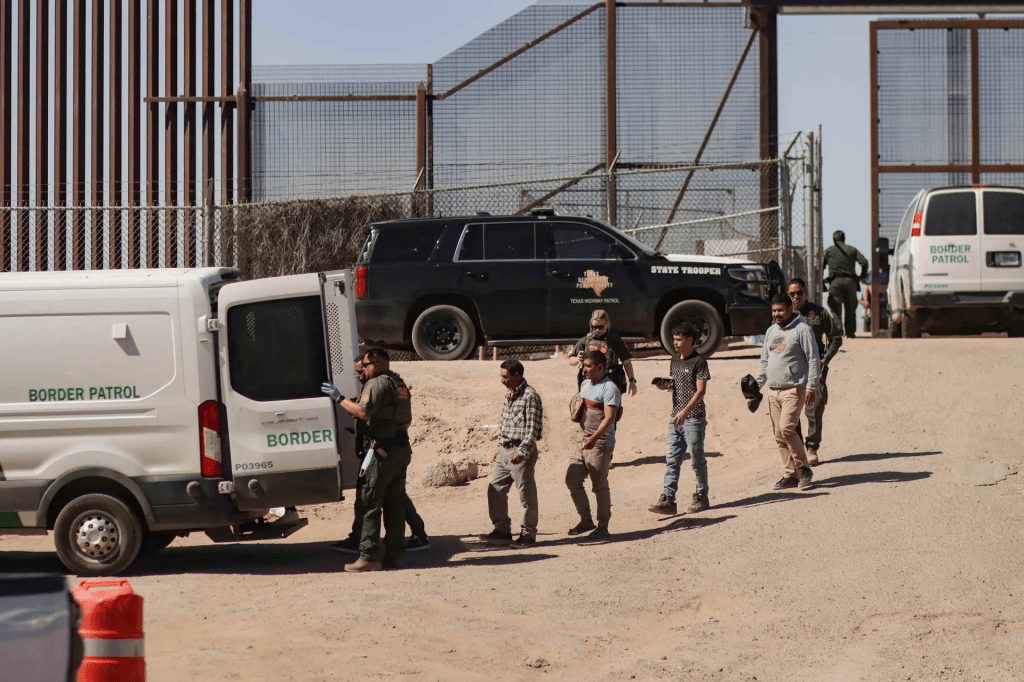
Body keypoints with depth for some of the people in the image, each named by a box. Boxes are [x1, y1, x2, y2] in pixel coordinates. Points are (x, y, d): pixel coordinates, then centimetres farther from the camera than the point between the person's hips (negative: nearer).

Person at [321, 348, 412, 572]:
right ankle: (395, 555, 10)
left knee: (370, 503, -6)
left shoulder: (377, 384, -10)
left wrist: (339, 398, -14)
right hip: (402, 448, 9)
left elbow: (363, 412, -22)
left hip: (383, 450, -9)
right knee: (395, 504, 10)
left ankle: (369, 556, -9)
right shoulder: (399, 384, 20)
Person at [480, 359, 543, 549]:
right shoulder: (509, 396, 14)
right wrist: (499, 449, 21)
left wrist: (522, 452, -25)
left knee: (526, 494, 1)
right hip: (505, 451, 9)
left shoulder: (530, 396, -13)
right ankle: (502, 530, 18)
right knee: (495, 490, 9)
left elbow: (532, 429, -18)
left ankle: (528, 534, 10)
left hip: (521, 452, -9)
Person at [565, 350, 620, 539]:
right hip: (584, 442, 9)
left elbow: (609, 418, -25)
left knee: (600, 486, -1)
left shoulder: (609, 389, -15)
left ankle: (603, 526, 10)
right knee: (572, 481, 8)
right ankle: (586, 520, 20)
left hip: (601, 444, -9)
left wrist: (594, 437, -35)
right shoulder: (585, 384, 13)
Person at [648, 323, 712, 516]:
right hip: (676, 418, 7)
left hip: (694, 418, -7)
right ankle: (667, 499, -2)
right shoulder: (675, 359, 12)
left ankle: (702, 498, 15)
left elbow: (700, 391, -16)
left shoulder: (699, 362, -10)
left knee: (697, 460, 4)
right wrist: (665, 385, 0)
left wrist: (685, 411, -25)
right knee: (672, 460, 1)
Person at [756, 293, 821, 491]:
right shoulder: (771, 331, 17)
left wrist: (811, 387, -13)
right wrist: (757, 385, 13)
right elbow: (764, 361, 22)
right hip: (773, 391, 7)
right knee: (779, 435, 5)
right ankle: (790, 474, 10)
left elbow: (813, 360, -7)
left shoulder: (801, 330, -5)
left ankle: (803, 467, -5)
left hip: (794, 389, -7)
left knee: (787, 428, -19)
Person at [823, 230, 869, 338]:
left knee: (835, 308, -5)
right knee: (850, 307, 10)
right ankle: (850, 331, 11)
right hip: (850, 281, 2)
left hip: (835, 281, -2)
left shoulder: (828, 250, 9)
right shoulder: (852, 250, 14)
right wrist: (863, 276, 18)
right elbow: (864, 262, 5)